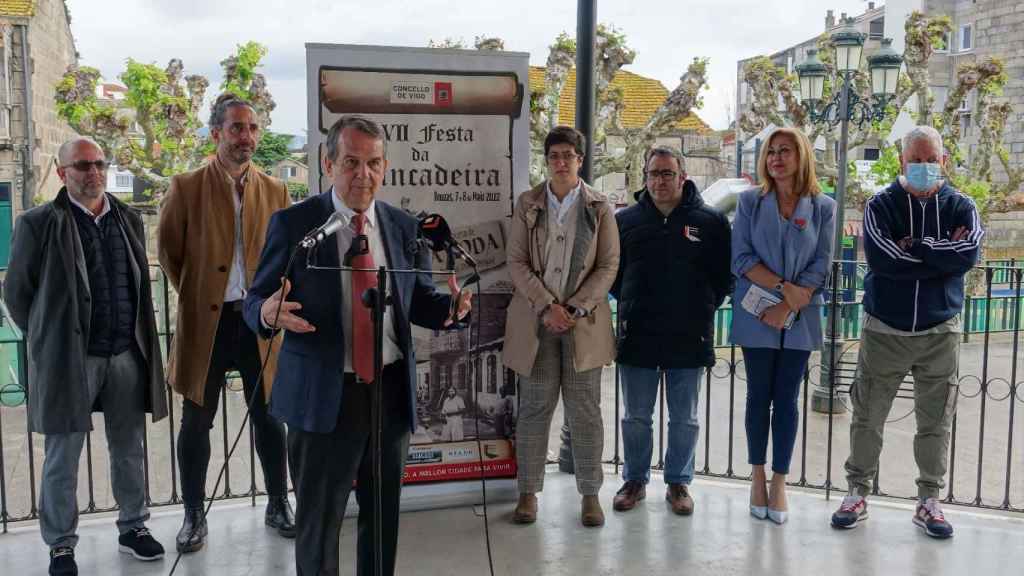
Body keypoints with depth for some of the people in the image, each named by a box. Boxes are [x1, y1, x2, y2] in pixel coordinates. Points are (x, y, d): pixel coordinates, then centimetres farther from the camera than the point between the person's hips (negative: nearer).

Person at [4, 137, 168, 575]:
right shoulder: (39, 223, -5)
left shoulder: (128, 219, 9)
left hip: (127, 354, 4)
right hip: (69, 358, -4)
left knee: (129, 449, 14)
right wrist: (46, 337, 5)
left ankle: (133, 527, 30)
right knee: (62, 459, 6)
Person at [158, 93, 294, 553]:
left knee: (268, 418, 10)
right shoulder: (186, 188, -3)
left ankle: (278, 507, 25)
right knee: (196, 423, 8)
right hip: (205, 322, -1)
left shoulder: (275, 191, 4)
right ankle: (194, 516, 23)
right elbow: (169, 254, 5)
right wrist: (194, 296, 8)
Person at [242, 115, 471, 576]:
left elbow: (417, 301, 9)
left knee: (384, 514, 18)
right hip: (322, 395, -3)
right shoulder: (293, 222, -6)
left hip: (391, 391, 4)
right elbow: (255, 301, -3)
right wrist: (268, 312, -27)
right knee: (319, 521, 10)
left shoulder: (403, 226, 4)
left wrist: (448, 308, -13)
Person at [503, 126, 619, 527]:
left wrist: (576, 309, -11)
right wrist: (547, 307, -11)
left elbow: (609, 265, 0)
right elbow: (517, 262, 0)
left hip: (584, 321, 0)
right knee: (534, 408, 4)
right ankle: (528, 491, 16)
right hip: (536, 319, 0)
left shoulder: (599, 208, 5)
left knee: (585, 410, 4)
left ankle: (590, 494, 16)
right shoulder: (527, 204, 6)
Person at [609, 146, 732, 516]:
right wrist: (628, 303, 6)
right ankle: (635, 480, 26)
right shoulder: (625, 220, 4)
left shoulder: (710, 221, 0)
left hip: (689, 337, -1)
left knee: (684, 418, 10)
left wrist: (705, 307, 0)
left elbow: (725, 273, 6)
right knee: (636, 416, 11)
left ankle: (678, 482, 25)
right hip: (637, 336, 1)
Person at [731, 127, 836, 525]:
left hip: (800, 320, 0)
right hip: (755, 316, 0)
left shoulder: (823, 207, 2)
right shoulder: (750, 201, 2)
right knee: (759, 396, 7)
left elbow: (820, 267, -3)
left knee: (787, 400, 5)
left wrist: (788, 307, -12)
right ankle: (758, 476, 20)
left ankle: (780, 481, 15)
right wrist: (783, 287, -15)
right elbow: (741, 258, -6)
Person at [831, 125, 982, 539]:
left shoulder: (961, 207, 3)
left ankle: (928, 501, 21)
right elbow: (881, 258, -19)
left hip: (939, 332, 1)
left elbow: (968, 255, -17)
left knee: (935, 422, 8)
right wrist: (940, 255, -14)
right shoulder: (881, 206, -1)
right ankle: (858, 493, 18)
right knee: (868, 417, 5)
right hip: (884, 330, -1)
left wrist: (913, 248, -16)